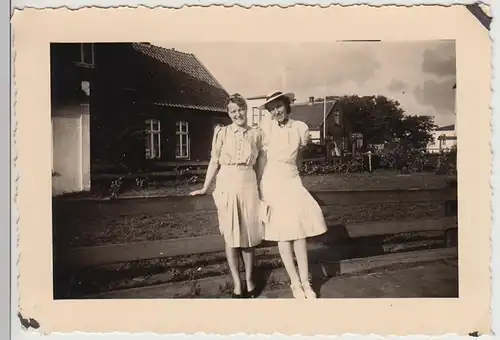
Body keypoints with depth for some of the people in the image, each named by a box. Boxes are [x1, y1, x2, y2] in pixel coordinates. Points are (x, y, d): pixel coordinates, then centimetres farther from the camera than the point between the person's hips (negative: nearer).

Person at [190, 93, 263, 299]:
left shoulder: (256, 134, 7)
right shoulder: (222, 132, 2)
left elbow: (258, 163, 12)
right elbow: (214, 162, 4)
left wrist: (261, 188, 10)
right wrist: (205, 188, 4)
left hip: (249, 185, 1)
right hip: (227, 185, -1)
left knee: (249, 235, 7)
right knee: (231, 236, 3)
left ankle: (249, 280, 23)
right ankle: (237, 284, 14)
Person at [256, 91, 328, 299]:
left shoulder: (300, 128, 0)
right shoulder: (267, 130, -6)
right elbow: (262, 159, -3)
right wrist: (258, 188, -4)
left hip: (292, 179, 2)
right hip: (272, 181, -2)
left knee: (299, 229, -3)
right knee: (283, 232, 1)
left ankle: (305, 281, 7)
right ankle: (295, 282, 9)